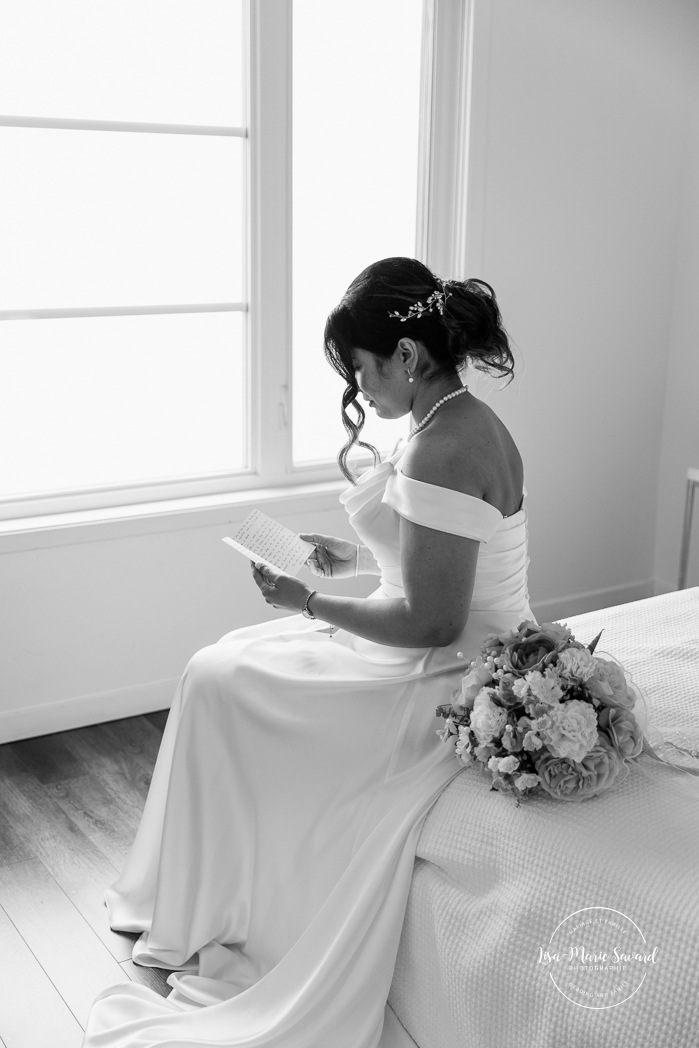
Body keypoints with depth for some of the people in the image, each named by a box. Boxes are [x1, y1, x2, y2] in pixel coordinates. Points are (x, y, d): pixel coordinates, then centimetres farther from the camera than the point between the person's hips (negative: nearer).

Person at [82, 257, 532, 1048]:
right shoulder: (467, 422, 6)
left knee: (221, 684, -4)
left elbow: (430, 622, -25)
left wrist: (311, 603, -14)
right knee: (233, 660, 12)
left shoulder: (440, 452, -25)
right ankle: (199, 899, 23)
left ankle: (218, 922, 15)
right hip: (477, 663, 10)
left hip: (452, 686, -10)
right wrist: (355, 560, 6)